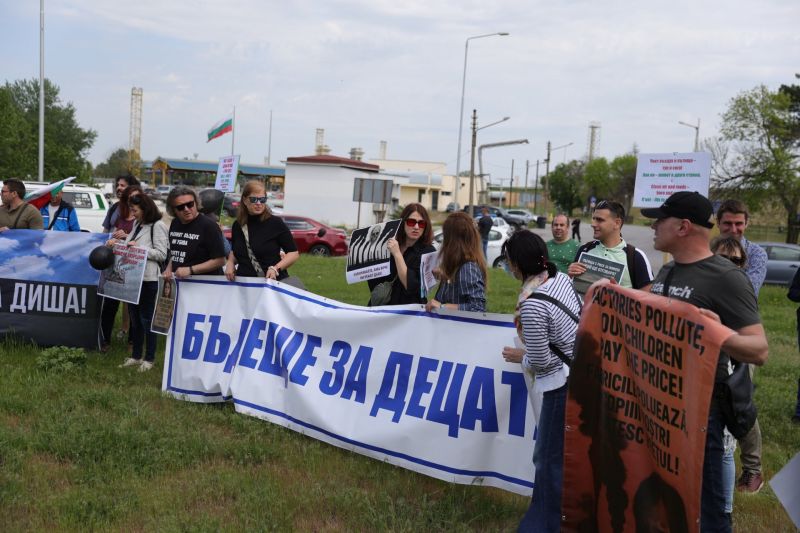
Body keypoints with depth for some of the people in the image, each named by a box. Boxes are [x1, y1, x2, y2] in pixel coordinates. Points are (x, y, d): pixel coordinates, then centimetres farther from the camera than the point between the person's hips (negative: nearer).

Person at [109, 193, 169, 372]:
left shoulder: (158, 226, -11)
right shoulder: (137, 225, 13)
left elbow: (162, 254, -14)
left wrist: (138, 247, -18)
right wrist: (118, 243, 2)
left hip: (148, 279, -8)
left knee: (146, 319, 0)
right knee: (134, 319, 15)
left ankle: (149, 359, 11)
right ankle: (135, 356, 25)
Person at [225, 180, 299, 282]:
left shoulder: (276, 223, -6)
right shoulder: (237, 225, 8)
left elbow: (294, 253, -3)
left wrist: (276, 268, -16)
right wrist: (230, 262, 6)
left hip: (274, 282, -4)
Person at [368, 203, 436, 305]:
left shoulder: (428, 252, -9)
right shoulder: (391, 245, 6)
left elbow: (410, 286, -18)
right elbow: (375, 283, 14)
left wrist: (397, 254, -19)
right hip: (385, 307, 3)